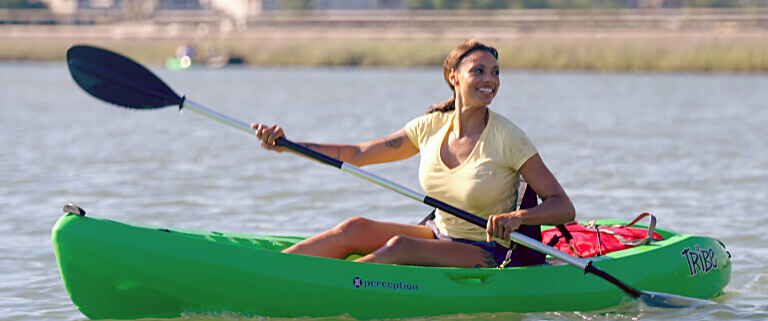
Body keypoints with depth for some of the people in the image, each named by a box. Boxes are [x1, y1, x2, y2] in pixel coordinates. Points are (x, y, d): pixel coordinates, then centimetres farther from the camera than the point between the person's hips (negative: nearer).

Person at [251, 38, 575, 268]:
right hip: (440, 235, 5)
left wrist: (518, 217, -35)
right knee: (355, 228, -16)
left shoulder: (506, 137, -14)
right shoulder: (432, 126, 1)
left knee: (401, 246, -31)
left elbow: (564, 207, -15)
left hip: (488, 257, -5)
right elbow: (359, 154, 6)